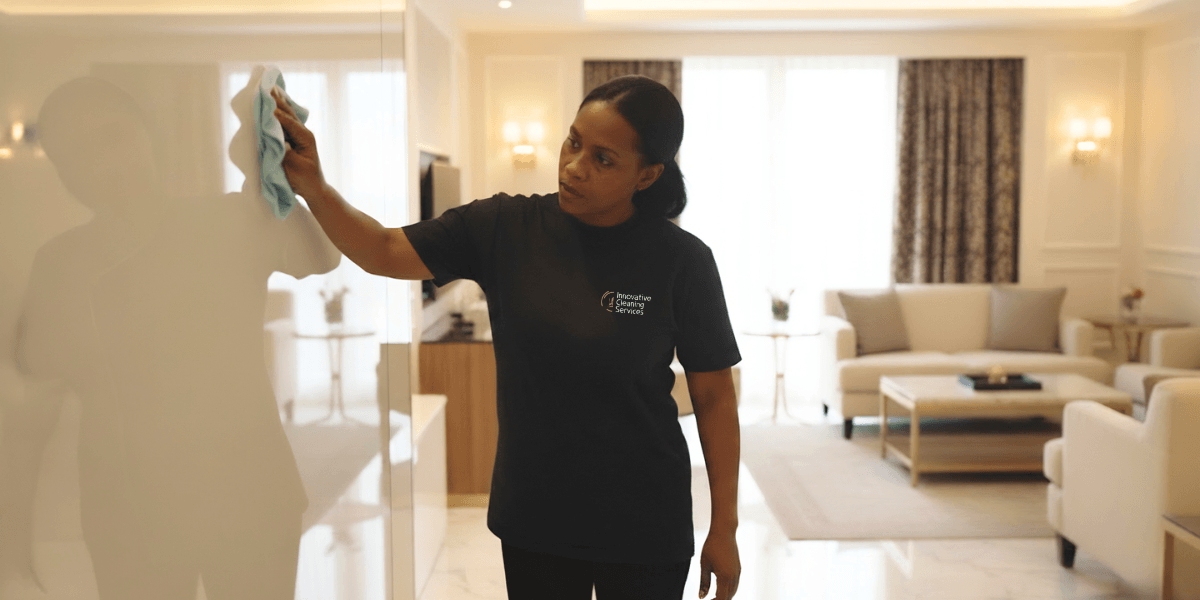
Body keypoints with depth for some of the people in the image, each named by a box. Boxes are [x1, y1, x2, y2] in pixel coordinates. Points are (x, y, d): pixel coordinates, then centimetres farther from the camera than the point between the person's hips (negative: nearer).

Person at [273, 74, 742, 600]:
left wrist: (725, 528, -5)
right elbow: (382, 252, -4)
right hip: (533, 517, 2)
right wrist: (313, 187, -21)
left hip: (643, 528, -2)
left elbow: (713, 397, -7)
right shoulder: (506, 227, -6)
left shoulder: (680, 260, -12)